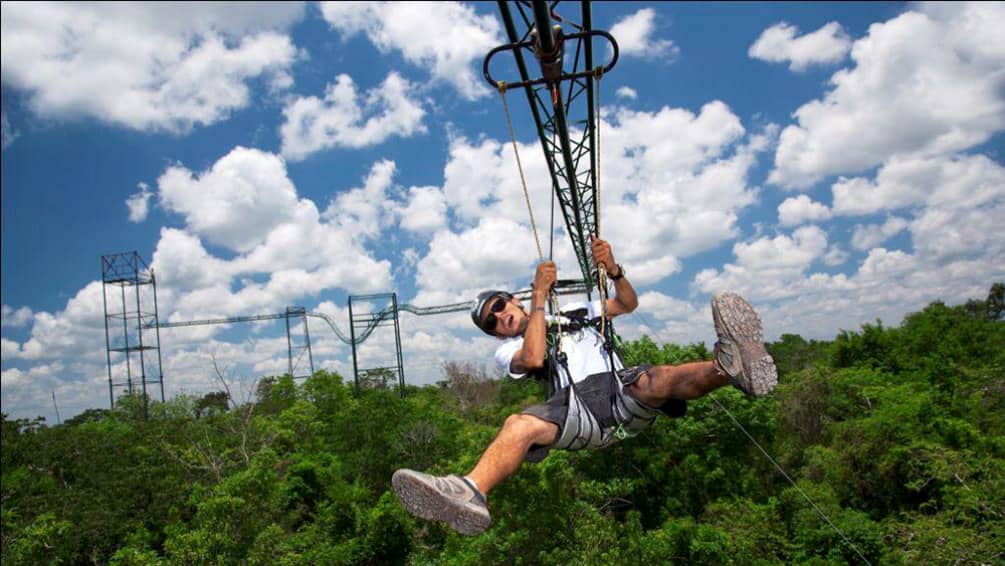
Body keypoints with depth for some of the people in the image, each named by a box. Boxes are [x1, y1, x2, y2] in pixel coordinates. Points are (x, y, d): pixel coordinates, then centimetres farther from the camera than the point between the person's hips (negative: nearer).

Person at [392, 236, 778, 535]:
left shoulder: (573, 314, 34)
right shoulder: (508, 350, 22)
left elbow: (627, 303, 28)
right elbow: (533, 358, -2)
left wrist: (612, 270, 7)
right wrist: (539, 296, 2)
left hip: (623, 391, 2)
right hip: (579, 405, -2)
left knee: (653, 380, -35)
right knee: (520, 424, -34)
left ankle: (732, 367, -65)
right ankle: (471, 492, -61)